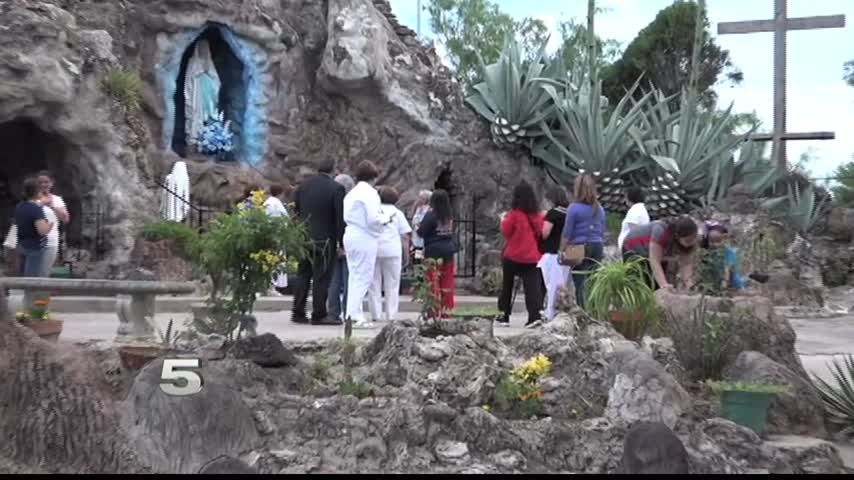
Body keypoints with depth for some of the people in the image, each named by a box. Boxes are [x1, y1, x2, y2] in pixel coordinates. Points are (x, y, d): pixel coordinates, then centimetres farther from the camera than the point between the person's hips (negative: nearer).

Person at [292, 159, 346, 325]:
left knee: (303, 276, 13)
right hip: (325, 240, -6)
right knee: (322, 278, 0)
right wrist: (342, 243, -7)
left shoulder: (303, 185, 6)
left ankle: (298, 313, 17)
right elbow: (340, 218, -12)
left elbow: (296, 211, 13)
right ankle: (319, 315, 2)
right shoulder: (336, 188, -11)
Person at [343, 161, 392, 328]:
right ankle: (354, 316, -6)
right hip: (365, 239, -9)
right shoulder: (370, 193, -12)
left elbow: (346, 217, 15)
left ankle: (354, 314, 17)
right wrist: (386, 218, 0)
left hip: (351, 236, 9)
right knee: (363, 277, -5)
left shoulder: (351, 194, 14)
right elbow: (373, 219, -19)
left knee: (354, 276, 13)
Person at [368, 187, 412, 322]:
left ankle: (376, 314, 4)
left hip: (373, 250, 1)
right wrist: (406, 253, 7)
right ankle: (391, 315, 2)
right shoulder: (397, 213, 10)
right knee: (392, 285, 4)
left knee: (375, 284, 6)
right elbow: (405, 236, 3)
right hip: (392, 251, -1)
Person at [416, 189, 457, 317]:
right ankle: (445, 311, 13)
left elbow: (421, 232, -8)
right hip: (448, 251, 5)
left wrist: (419, 226, 10)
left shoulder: (431, 215, -11)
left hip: (434, 253, -5)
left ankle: (434, 313, -2)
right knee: (447, 285, 8)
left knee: (434, 285, -2)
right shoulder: (450, 215, 6)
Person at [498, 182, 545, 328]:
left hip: (513, 256, -3)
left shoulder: (514, 214, -12)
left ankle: (505, 316, 18)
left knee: (507, 286, 13)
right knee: (532, 286, -3)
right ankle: (534, 315, -19)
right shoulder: (537, 215, 3)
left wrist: (504, 220, 9)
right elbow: (540, 233, 11)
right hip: (532, 257, 3)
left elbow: (506, 231, -7)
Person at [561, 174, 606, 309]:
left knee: (580, 285, -1)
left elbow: (567, 234, -7)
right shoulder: (599, 209, 7)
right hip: (597, 247, 5)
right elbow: (602, 232, 14)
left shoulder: (574, 208, -9)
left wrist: (562, 251, 2)